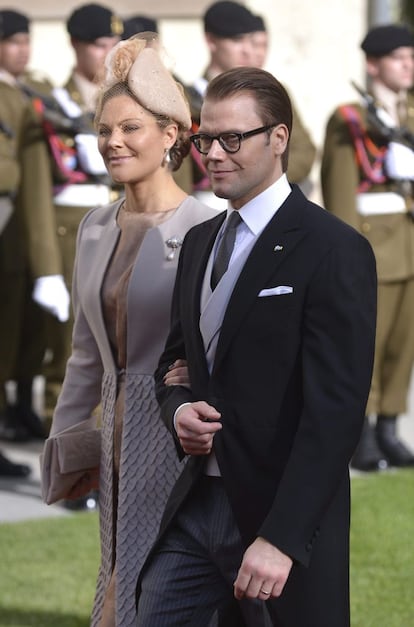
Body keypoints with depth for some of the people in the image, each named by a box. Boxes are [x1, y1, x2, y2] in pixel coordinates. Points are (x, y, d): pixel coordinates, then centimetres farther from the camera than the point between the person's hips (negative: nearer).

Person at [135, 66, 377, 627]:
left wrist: (281, 539, -23)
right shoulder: (199, 243, 12)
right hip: (197, 501, 7)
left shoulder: (334, 250, -12)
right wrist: (178, 408, -2)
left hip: (280, 516, -6)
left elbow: (336, 409, -18)